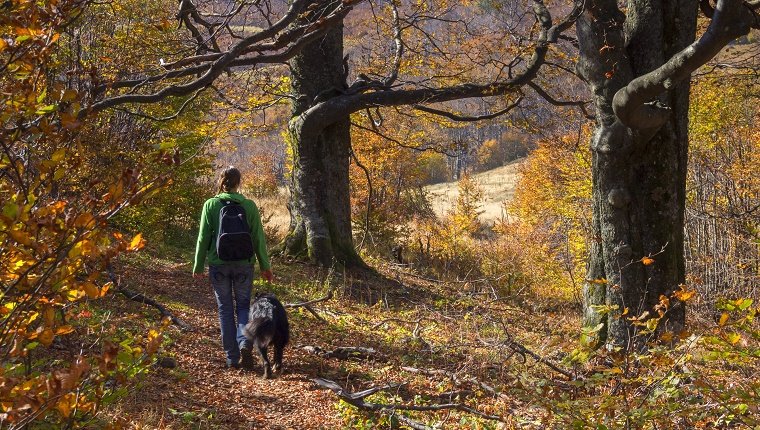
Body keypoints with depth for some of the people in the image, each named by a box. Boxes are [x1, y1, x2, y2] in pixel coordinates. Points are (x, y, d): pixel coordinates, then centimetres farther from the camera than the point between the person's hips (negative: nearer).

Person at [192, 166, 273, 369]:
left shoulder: (211, 205, -5)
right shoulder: (249, 206, -3)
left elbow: (203, 238, -3)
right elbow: (258, 238, 0)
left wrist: (198, 265, 7)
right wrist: (265, 265, 10)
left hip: (219, 265, 0)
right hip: (244, 264, 0)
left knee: (225, 309, 10)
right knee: (243, 306, 14)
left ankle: (232, 357, 10)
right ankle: (245, 342, -12)